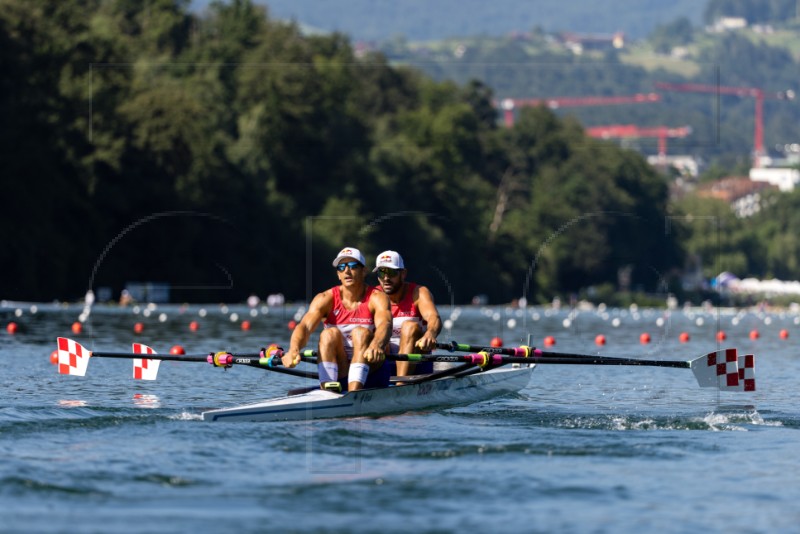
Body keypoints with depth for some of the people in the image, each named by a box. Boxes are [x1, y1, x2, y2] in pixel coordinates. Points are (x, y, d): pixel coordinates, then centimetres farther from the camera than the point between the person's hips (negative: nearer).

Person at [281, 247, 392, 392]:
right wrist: (294, 349, -43)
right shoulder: (326, 299, -3)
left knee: (361, 332, -26)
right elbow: (305, 326, -20)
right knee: (330, 334, -24)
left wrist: (375, 346, -53)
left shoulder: (377, 298, -7)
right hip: (337, 367, 1)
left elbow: (384, 324, -28)